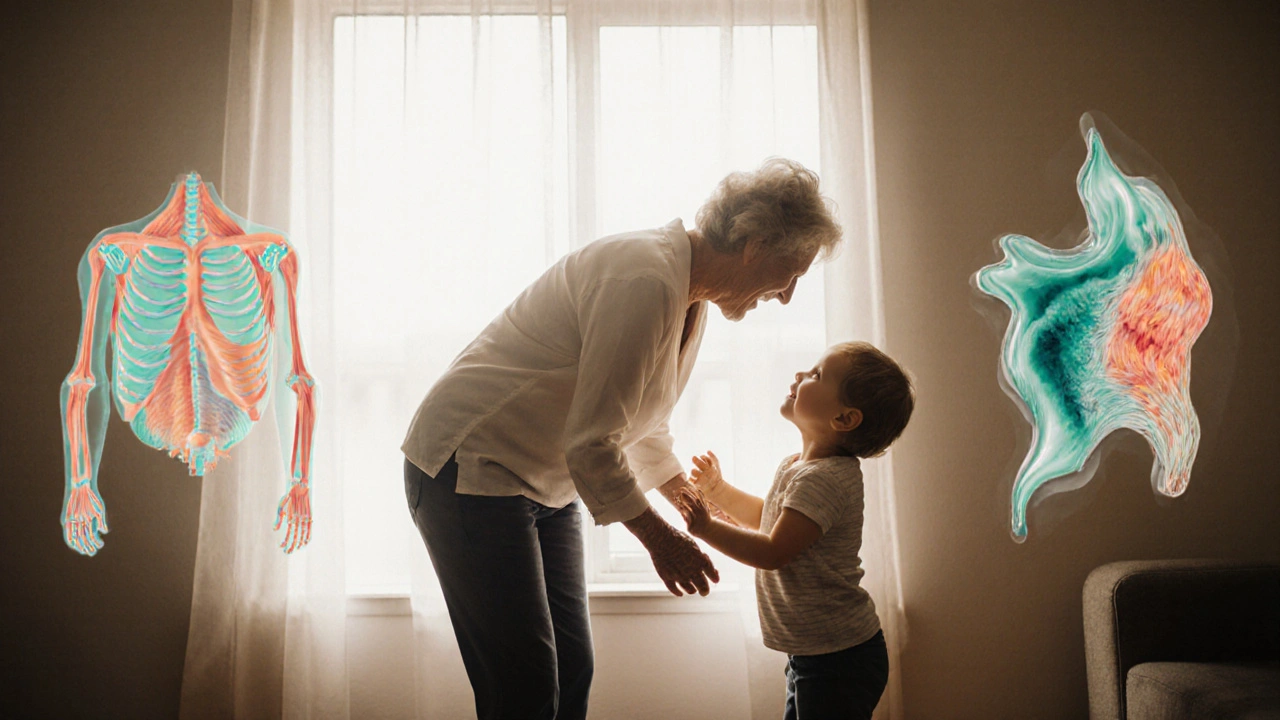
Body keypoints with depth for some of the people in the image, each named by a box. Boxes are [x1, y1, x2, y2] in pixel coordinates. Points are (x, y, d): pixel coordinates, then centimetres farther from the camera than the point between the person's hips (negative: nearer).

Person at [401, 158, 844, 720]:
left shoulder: (693, 298, 8)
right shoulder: (644, 279, -26)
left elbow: (642, 422, 21)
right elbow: (589, 440, -24)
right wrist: (657, 536, -13)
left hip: (546, 483, 10)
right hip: (470, 469, -10)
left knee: (571, 671, 12)